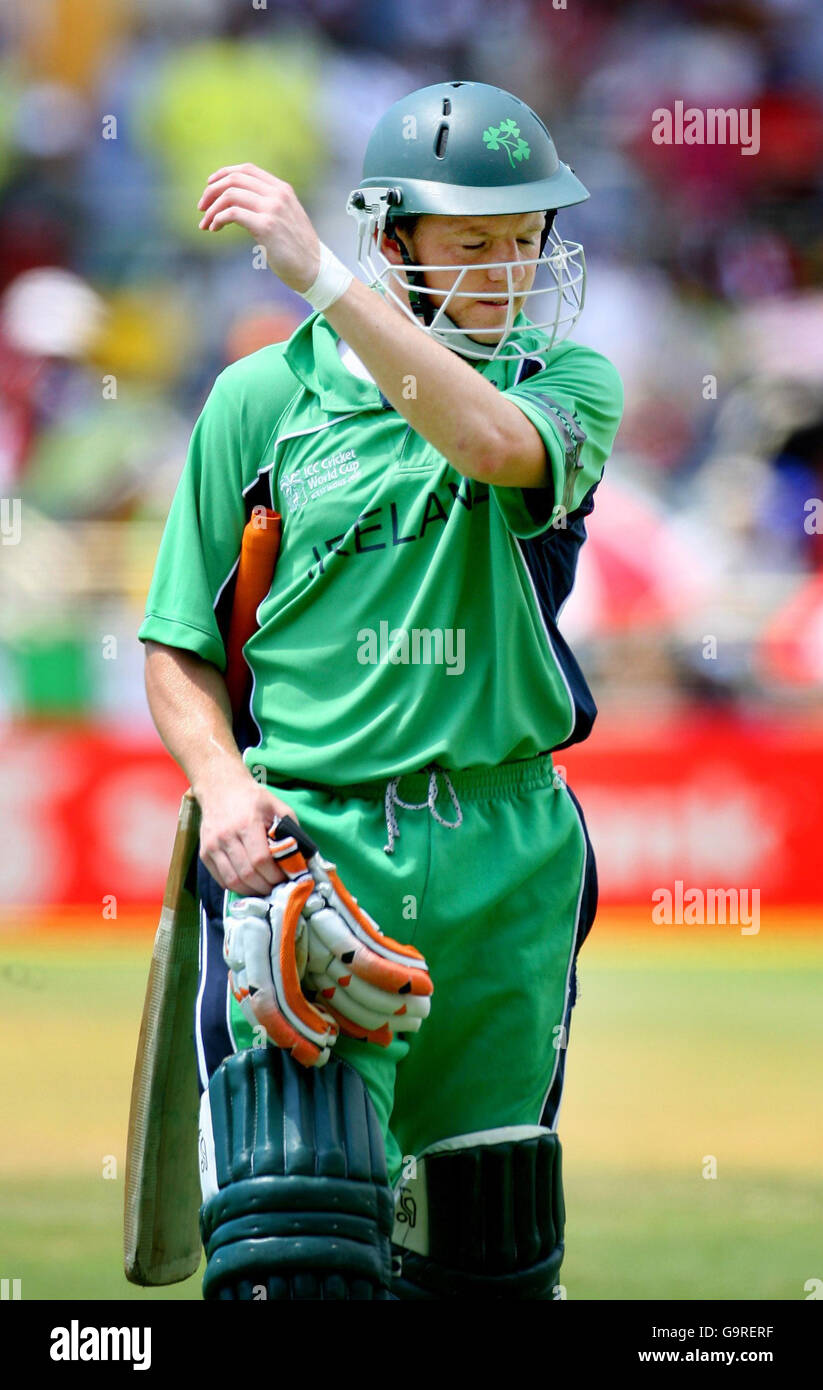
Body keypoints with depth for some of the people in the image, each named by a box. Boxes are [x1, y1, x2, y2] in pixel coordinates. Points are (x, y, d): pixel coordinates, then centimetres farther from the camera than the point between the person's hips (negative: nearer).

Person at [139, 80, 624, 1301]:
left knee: (487, 1246, 13)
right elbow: (179, 647, 8)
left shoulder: (569, 381, 6)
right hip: (306, 835, -2)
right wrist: (224, 783, -11)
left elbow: (495, 441, -20)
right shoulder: (265, 398, 4)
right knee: (294, 1240, -19)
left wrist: (320, 276, -22)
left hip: (501, 846, 2)